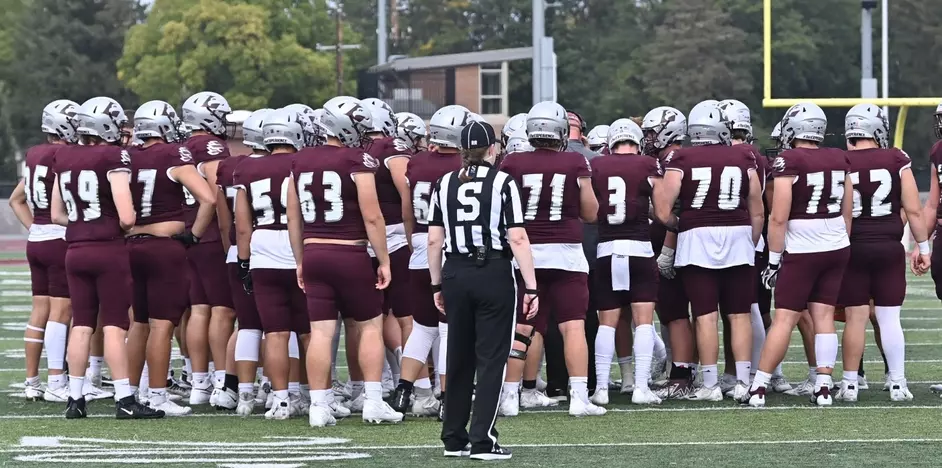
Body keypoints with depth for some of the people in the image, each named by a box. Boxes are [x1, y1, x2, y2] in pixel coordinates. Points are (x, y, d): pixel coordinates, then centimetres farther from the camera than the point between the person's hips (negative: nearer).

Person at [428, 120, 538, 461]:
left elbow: (434, 240, 6)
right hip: (494, 275, -4)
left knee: (459, 357, 14)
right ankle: (482, 440, -2)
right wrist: (531, 287, -7)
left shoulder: (445, 184, 5)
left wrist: (438, 285, 16)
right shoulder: (502, 182, -5)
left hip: (456, 275, 4)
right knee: (491, 358, 2)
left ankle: (454, 438, 19)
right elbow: (517, 238, -10)